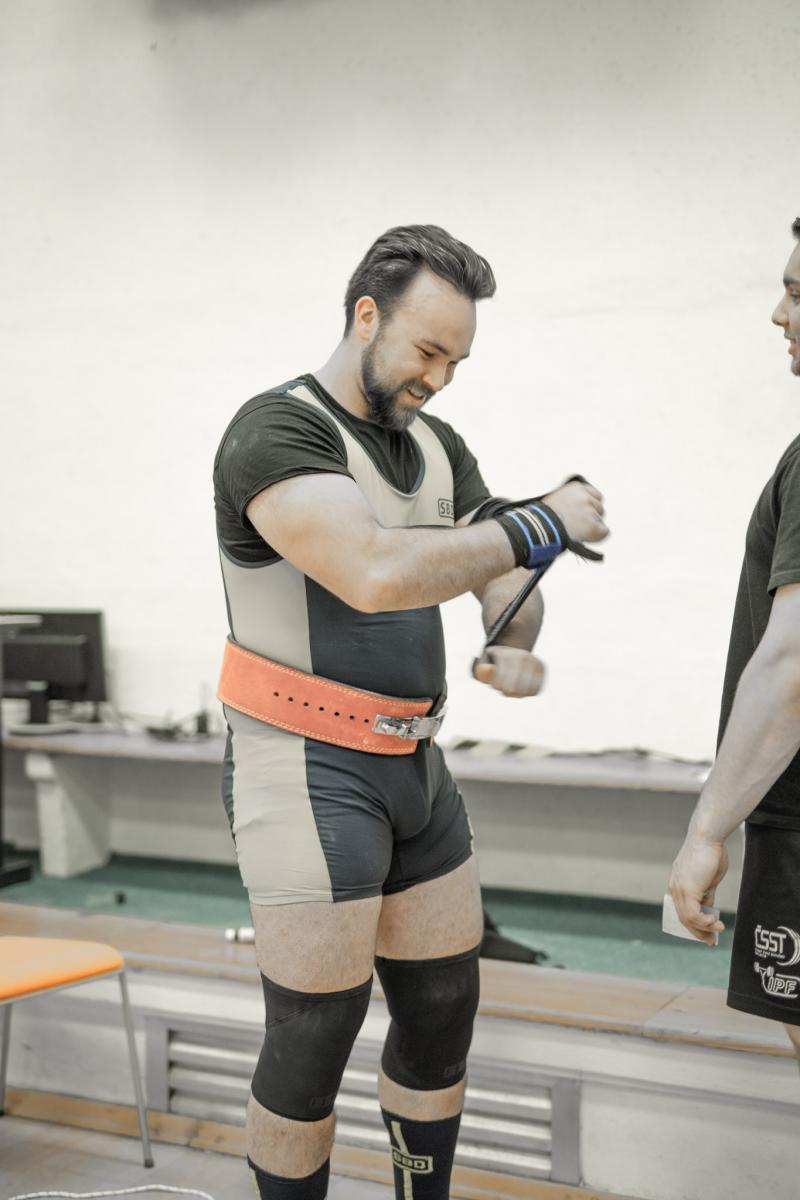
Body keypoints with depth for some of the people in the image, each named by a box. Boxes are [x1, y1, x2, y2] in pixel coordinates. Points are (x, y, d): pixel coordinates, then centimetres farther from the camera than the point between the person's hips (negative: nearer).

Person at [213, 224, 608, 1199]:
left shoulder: (436, 447, 11)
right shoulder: (275, 431, -17)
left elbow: (505, 579, 9)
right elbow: (376, 573, -32)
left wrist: (517, 648, -15)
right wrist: (542, 523, -22)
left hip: (411, 766, 8)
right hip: (305, 775, -8)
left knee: (444, 1013, 14)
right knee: (313, 1045, -1)